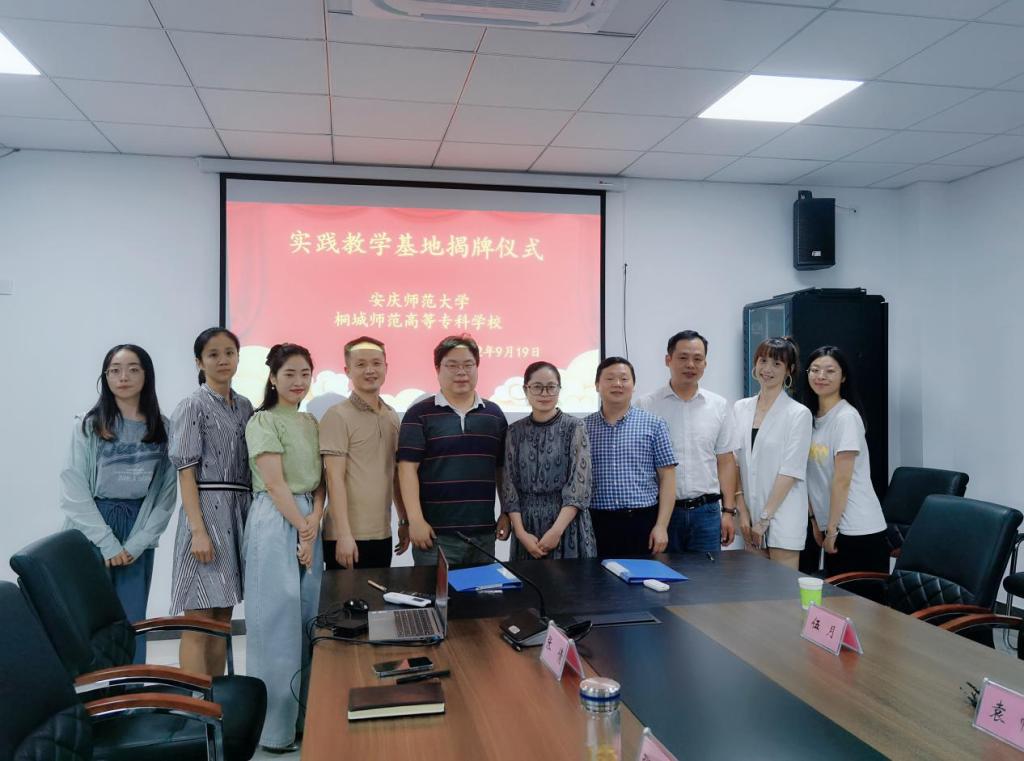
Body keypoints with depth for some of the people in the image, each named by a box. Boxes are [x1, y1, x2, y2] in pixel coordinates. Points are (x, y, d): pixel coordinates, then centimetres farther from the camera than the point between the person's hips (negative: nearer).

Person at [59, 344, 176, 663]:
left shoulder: (163, 429, 3)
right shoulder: (88, 426, 0)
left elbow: (167, 492, 1)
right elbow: (73, 492, -5)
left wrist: (137, 543, -8)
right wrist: (107, 544, -11)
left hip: (137, 535, 1)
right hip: (92, 533, -1)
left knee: (132, 623, 3)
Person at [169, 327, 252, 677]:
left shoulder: (244, 406, 14)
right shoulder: (192, 406, -5)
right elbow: (186, 473, -10)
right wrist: (199, 531, -17)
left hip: (239, 515, 7)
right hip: (206, 512, -7)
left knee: (222, 620, 12)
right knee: (198, 624, -3)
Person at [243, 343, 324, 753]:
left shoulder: (311, 423, 14)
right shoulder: (262, 422, -6)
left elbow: (319, 479, 11)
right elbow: (275, 484, -12)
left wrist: (315, 519, -6)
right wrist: (302, 530, -11)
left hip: (309, 520, 7)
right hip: (275, 521, -7)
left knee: (307, 617, 10)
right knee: (277, 619, -1)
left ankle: (302, 714, 22)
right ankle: (274, 726, 11)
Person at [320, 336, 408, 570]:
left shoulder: (392, 417, 11)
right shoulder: (338, 416, -8)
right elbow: (335, 479, -13)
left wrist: (405, 520, 15)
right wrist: (344, 534, -17)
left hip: (382, 534, 6)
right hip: (349, 536, -6)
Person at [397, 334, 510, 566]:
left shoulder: (494, 414, 10)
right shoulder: (420, 414, -2)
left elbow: (503, 468, 14)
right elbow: (408, 468, -7)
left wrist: (507, 513, 9)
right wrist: (415, 520, -13)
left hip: (483, 532, 4)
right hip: (436, 533, -4)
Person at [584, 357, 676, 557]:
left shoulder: (653, 424, 3)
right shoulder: (583, 428, 6)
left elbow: (667, 477, 1)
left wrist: (661, 526, -6)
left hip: (643, 522, -1)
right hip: (597, 524, 1)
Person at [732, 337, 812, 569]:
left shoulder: (798, 414, -6)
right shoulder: (740, 408, 7)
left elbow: (791, 471, -10)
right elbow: (733, 463, 5)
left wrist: (765, 518, -12)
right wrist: (742, 512, -2)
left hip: (783, 515, -4)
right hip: (751, 514, 4)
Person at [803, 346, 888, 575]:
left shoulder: (846, 417, -13)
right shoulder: (811, 416, 9)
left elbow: (842, 479, -16)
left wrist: (831, 530, -13)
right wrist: (815, 519, 9)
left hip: (859, 531, -7)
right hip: (831, 526, 7)